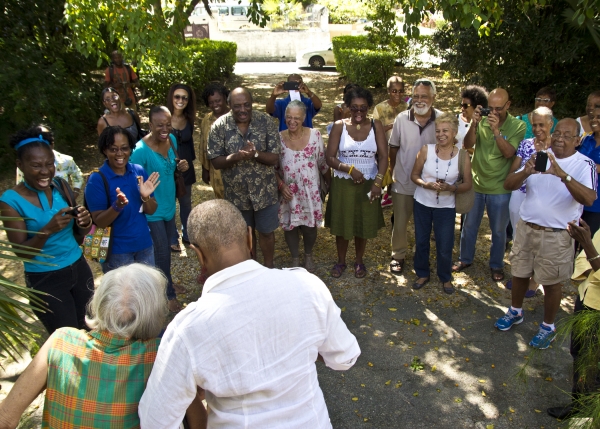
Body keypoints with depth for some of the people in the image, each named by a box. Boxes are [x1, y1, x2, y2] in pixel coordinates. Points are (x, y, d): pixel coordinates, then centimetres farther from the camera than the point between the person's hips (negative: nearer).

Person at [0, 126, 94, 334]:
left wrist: (85, 222, -20)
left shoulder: (60, 187, -3)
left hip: (78, 268, 4)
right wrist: (48, 230, -35)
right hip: (45, 279, -4)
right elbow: (21, 252, -17)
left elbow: (81, 231, 4)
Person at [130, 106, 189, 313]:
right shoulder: (141, 150, -26)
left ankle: (166, 282, 45)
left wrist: (181, 165, -8)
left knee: (166, 247, 23)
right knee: (161, 251, 5)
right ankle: (169, 294, 24)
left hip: (169, 205, 7)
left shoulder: (172, 139, -4)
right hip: (152, 210, -7)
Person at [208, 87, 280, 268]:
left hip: (264, 190, -1)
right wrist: (236, 156, -30)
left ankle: (268, 267, 37)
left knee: (266, 231, 14)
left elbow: (274, 158, -13)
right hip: (236, 192, 1)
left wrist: (255, 154, -32)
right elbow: (216, 161, -11)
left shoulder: (266, 122, -13)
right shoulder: (219, 126, -11)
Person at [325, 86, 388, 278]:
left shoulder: (376, 126, -3)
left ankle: (359, 261, 32)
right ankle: (341, 261, 30)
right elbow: (330, 158, -9)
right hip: (343, 184, 0)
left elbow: (383, 156, -9)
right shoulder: (339, 126, -5)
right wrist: (349, 169, -23)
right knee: (342, 223, 10)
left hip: (368, 184, 1)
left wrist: (378, 181, -22)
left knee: (363, 224, 11)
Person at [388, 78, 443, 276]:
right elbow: (393, 147, 3)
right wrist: (393, 170, 6)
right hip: (403, 183, 0)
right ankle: (398, 255, 34)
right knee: (400, 223, 13)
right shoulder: (402, 118, -8)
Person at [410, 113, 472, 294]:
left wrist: (451, 188, -22)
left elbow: (467, 184, -3)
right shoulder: (426, 150, -10)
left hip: (446, 207, -1)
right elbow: (414, 175, -3)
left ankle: (446, 278, 30)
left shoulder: (462, 156, -10)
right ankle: (422, 274, 34)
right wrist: (426, 184, -23)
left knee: (445, 247, 5)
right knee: (421, 242, 14)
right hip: (422, 203, 1)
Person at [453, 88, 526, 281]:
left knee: (498, 230, 12)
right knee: (469, 225, 15)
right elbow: (468, 145, -15)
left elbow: (508, 152, -20)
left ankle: (496, 265, 31)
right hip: (475, 184, 2)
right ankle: (465, 259, 34)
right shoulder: (482, 121, -5)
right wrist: (474, 124, -29)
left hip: (500, 188, -1)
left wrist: (496, 130, -30)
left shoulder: (517, 126, -9)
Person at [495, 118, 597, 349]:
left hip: (556, 235, -4)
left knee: (551, 283, 10)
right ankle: (515, 312, 41)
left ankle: (548, 327, 30)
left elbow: (589, 199, -28)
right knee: (519, 273, 18)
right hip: (526, 228, 4)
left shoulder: (584, 164, -10)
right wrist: (526, 172, -27)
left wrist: (562, 174, -39)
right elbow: (508, 184, -6)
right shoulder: (538, 156, 0)